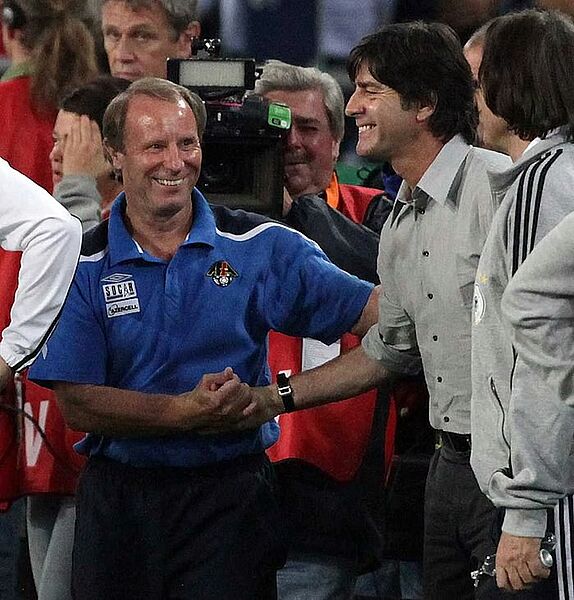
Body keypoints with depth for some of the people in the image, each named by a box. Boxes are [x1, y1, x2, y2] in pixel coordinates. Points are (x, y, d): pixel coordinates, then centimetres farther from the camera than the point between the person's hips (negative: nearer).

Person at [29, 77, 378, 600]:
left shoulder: (258, 246, 1)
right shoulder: (84, 266, -1)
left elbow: (375, 311, -3)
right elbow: (78, 404, -7)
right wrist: (186, 413, -18)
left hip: (232, 495, 0)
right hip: (119, 498, 1)